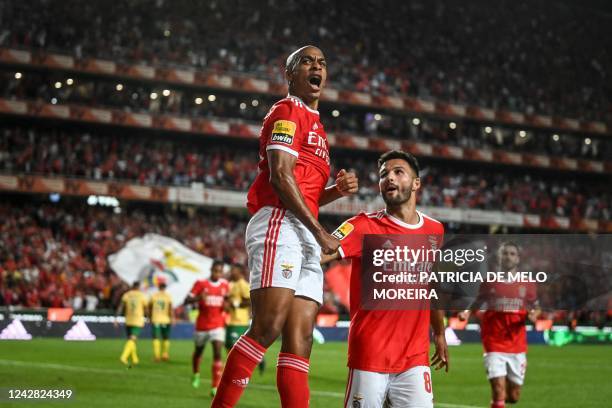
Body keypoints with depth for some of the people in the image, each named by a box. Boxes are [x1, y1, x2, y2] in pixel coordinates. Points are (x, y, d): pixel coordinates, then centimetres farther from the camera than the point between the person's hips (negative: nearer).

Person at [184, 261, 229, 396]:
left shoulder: (225, 285, 2)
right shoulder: (201, 283, -8)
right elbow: (187, 300, -13)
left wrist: (226, 305, -5)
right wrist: (198, 298, -33)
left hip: (218, 325, 0)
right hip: (202, 325, 0)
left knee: (217, 353, -17)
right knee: (198, 351, 20)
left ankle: (215, 387, -19)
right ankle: (196, 374, 51)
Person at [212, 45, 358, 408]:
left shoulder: (316, 126, 28)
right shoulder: (287, 112, 1)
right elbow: (281, 177, -11)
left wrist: (337, 190, 10)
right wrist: (321, 233, -12)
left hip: (307, 237, 9)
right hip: (280, 227, -9)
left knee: (300, 341, 0)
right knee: (268, 327, -18)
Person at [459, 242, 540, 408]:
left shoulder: (527, 284, 4)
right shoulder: (489, 282, 1)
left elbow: (535, 307, 14)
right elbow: (477, 303, 9)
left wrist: (533, 314, -8)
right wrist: (467, 312, -11)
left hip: (517, 346, 2)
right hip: (494, 345, -2)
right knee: (498, 390, -15)